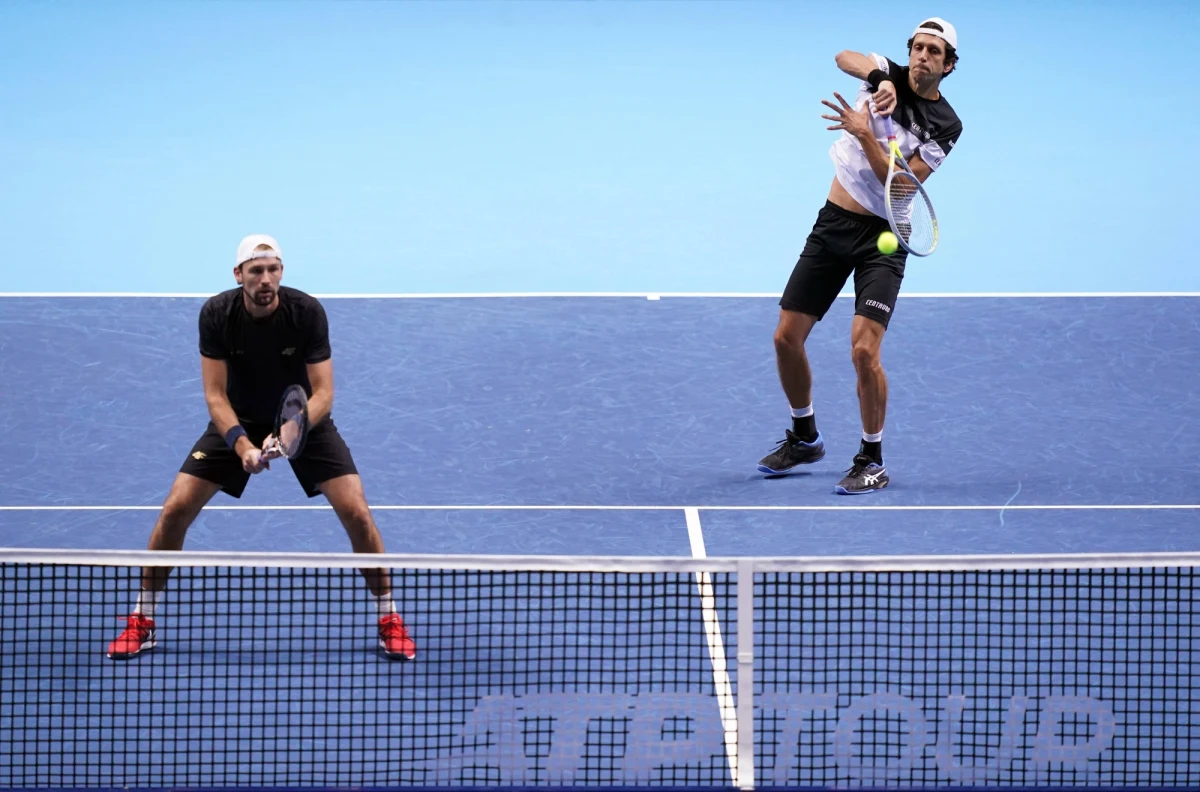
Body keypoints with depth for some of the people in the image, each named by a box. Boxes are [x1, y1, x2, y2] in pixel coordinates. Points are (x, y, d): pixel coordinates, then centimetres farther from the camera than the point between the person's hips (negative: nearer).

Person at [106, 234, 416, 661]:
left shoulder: (307, 312, -25)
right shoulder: (216, 314, -22)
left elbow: (323, 393, -24)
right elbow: (215, 394, -20)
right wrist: (242, 445, -36)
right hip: (237, 420, 1)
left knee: (356, 513, -16)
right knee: (175, 509, -10)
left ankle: (389, 621, 3)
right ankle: (142, 622, 7)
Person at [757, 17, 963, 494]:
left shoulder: (946, 127, -8)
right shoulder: (887, 76, 1)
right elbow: (844, 57, -20)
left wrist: (864, 134, -28)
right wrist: (879, 78, -39)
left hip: (881, 239, -4)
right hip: (832, 223, 4)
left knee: (864, 350, -19)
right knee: (787, 338, 5)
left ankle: (872, 461, -1)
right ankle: (804, 439, 28)